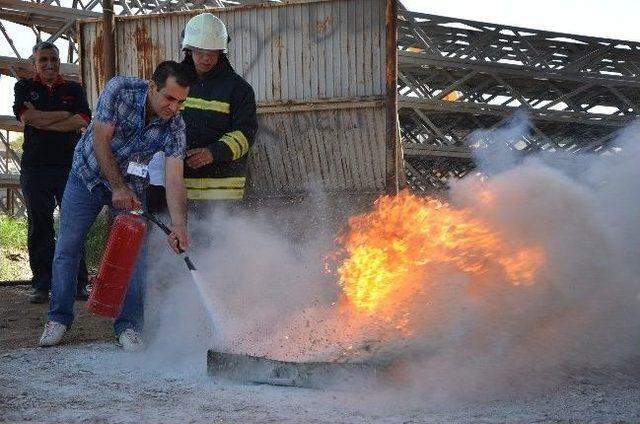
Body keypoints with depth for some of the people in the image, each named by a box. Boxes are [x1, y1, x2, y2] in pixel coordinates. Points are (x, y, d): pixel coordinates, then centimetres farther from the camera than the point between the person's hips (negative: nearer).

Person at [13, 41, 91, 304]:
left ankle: (78, 283, 2)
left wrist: (42, 120, -6)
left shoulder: (74, 90, 14)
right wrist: (65, 115, -1)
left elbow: (82, 121, -2)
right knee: (39, 229, 0)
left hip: (71, 166, 1)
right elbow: (27, 117, -7)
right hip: (35, 168, 0)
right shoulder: (24, 88, 12)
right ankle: (42, 285, 4)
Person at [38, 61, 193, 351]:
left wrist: (179, 226, -42)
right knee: (66, 248, 0)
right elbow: (101, 141, -23)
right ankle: (59, 318, 14)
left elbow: (174, 179, -29)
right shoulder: (120, 89, -27)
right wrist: (118, 188, -23)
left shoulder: (174, 126, -22)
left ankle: (129, 326, 0)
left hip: (131, 183, 1)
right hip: (89, 173, -1)